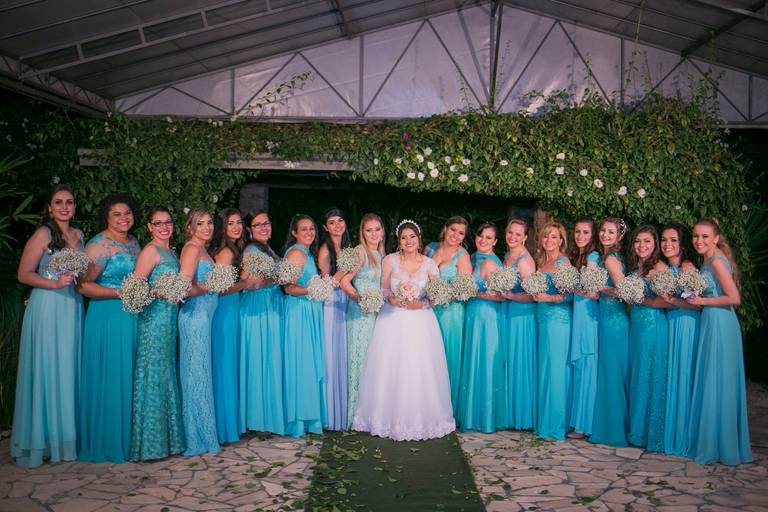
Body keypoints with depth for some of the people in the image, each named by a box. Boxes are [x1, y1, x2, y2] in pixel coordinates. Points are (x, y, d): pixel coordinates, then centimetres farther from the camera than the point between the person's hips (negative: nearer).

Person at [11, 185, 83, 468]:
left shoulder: (78, 235, 13)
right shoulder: (43, 234, -6)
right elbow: (24, 274, -8)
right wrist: (55, 283, -19)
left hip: (73, 308, 6)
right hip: (47, 309, -6)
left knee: (69, 370, 9)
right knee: (47, 370, -1)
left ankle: (67, 435, 19)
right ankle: (44, 439, 10)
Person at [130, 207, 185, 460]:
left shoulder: (171, 251, 16)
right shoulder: (151, 251, -8)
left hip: (170, 318, 9)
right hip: (154, 318, -9)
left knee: (167, 376, 12)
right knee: (153, 376, -4)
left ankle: (167, 438, 21)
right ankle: (150, 444, 4)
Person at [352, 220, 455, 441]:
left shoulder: (429, 264, 3)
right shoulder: (390, 260, 2)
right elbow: (384, 288, 3)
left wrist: (421, 303, -15)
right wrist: (393, 299, -16)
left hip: (420, 321, 0)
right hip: (393, 320, 0)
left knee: (420, 368, -2)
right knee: (390, 368, -1)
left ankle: (420, 419, 12)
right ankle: (391, 418, 14)